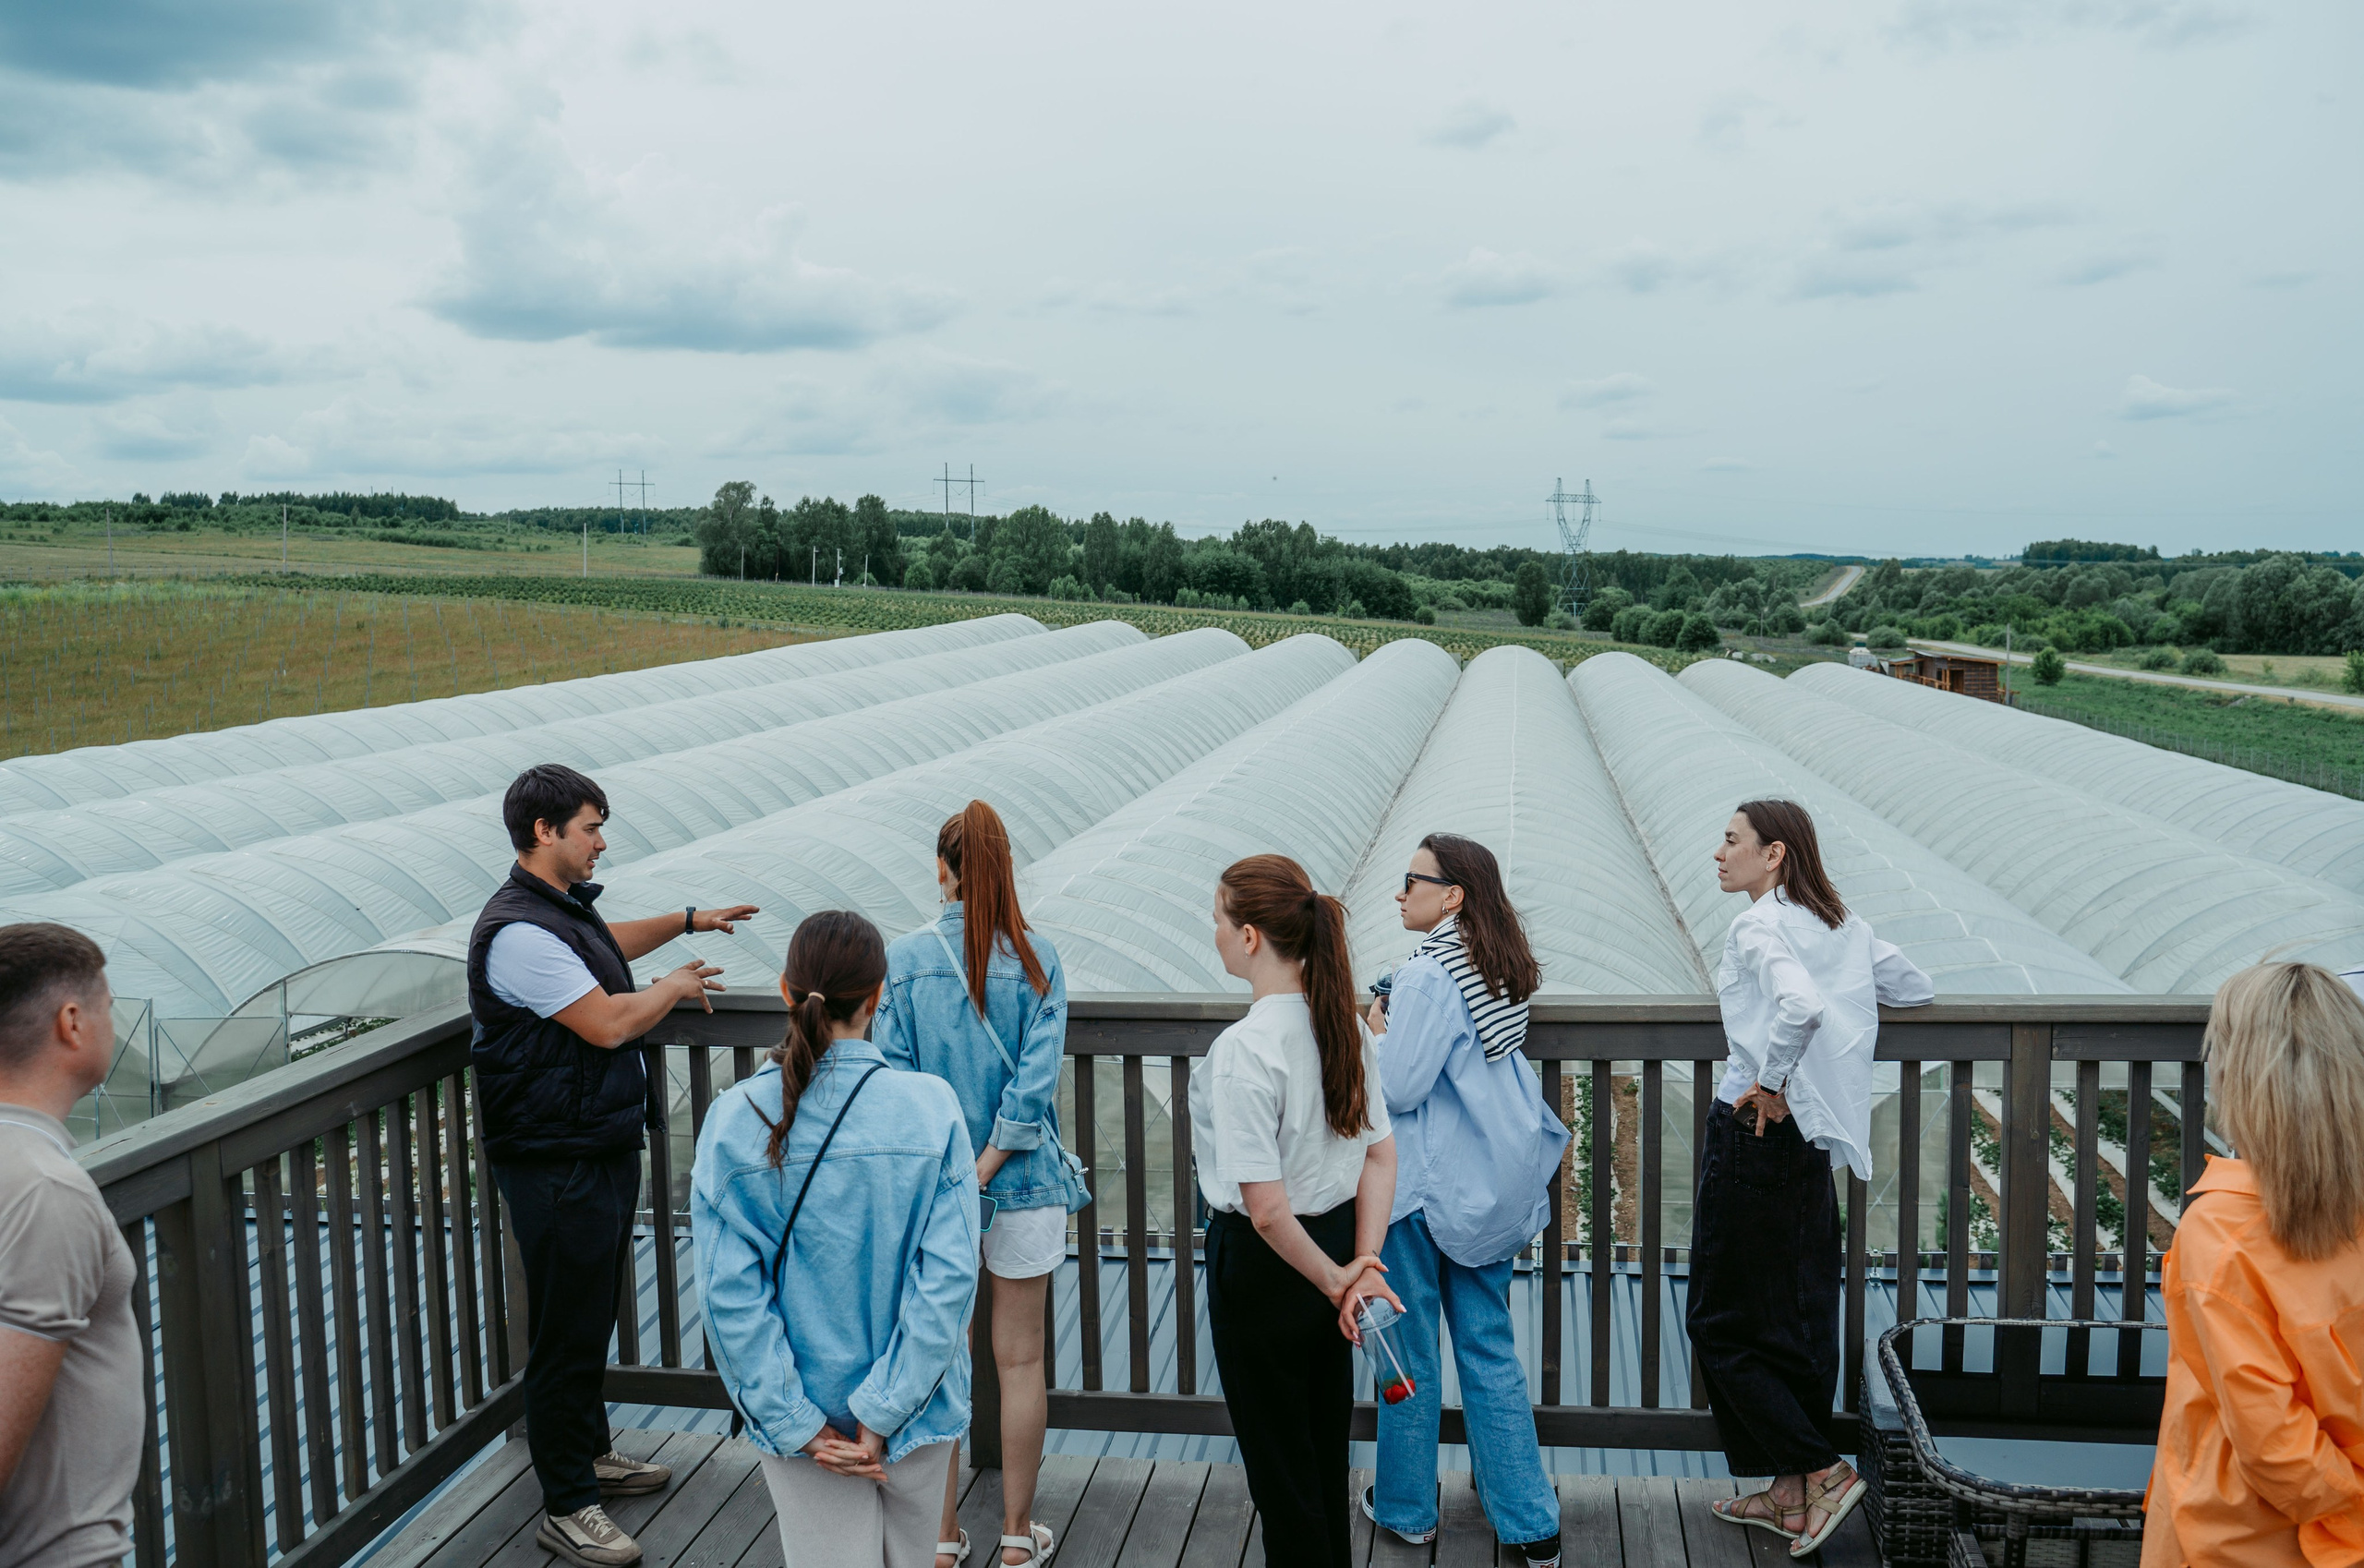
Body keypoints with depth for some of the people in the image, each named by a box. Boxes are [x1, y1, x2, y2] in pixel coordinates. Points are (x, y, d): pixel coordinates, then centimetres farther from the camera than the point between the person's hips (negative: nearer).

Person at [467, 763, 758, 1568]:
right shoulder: (519, 932, -23)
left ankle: (591, 1454, 37)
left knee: (593, 1314, 22)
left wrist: (687, 921, 30)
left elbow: (607, 946, 34)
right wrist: (677, 986, -6)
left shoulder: (566, 906, 10)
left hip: (605, 1147, 10)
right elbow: (609, 1022, -23)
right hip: (557, 1163, -10)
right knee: (566, 1329, -1)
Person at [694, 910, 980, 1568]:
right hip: (914, 1407, 0)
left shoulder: (736, 1120, -12)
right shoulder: (932, 1107, -14)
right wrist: (883, 1414, -13)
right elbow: (948, 1277, -18)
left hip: (806, 1414, 0)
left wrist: (801, 1425, -10)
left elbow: (731, 1293, -14)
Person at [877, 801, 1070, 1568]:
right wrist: (983, 1172, -10)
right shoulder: (1037, 958, -7)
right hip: (1024, 1185, 0)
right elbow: (1036, 1078, -13)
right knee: (1020, 1360, 12)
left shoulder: (903, 958, -6)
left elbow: (895, 1080, -8)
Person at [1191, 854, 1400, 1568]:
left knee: (1280, 1474, 12)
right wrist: (1363, 1264, -3)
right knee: (1325, 1456, 24)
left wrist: (1337, 1280, -13)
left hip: (1264, 1267, -7)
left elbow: (1266, 1209, -26)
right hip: (1332, 1243, 8)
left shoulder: (1242, 1050, -27)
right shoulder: (1344, 1025, -3)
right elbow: (1381, 1155, 1)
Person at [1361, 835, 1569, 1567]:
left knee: (1409, 1348, 9)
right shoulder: (1498, 969, 6)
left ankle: (1407, 1506, 23)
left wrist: (1377, 1032, -5)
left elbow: (1399, 1088, -21)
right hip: (1491, 1183, 8)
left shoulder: (1428, 975, -20)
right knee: (1489, 1346, 14)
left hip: (1425, 1187, -8)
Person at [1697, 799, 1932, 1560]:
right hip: (1813, 1139, 9)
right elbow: (1914, 988, 20)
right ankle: (1792, 1494, 22)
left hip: (1754, 1131, -8)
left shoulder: (1758, 926, -14)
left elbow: (1801, 1006, -32)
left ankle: (1823, 1472, 2)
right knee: (1802, 1318, 13)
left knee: (1724, 1323, 4)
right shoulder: (1841, 922, 10)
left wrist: (1768, 1083, -20)